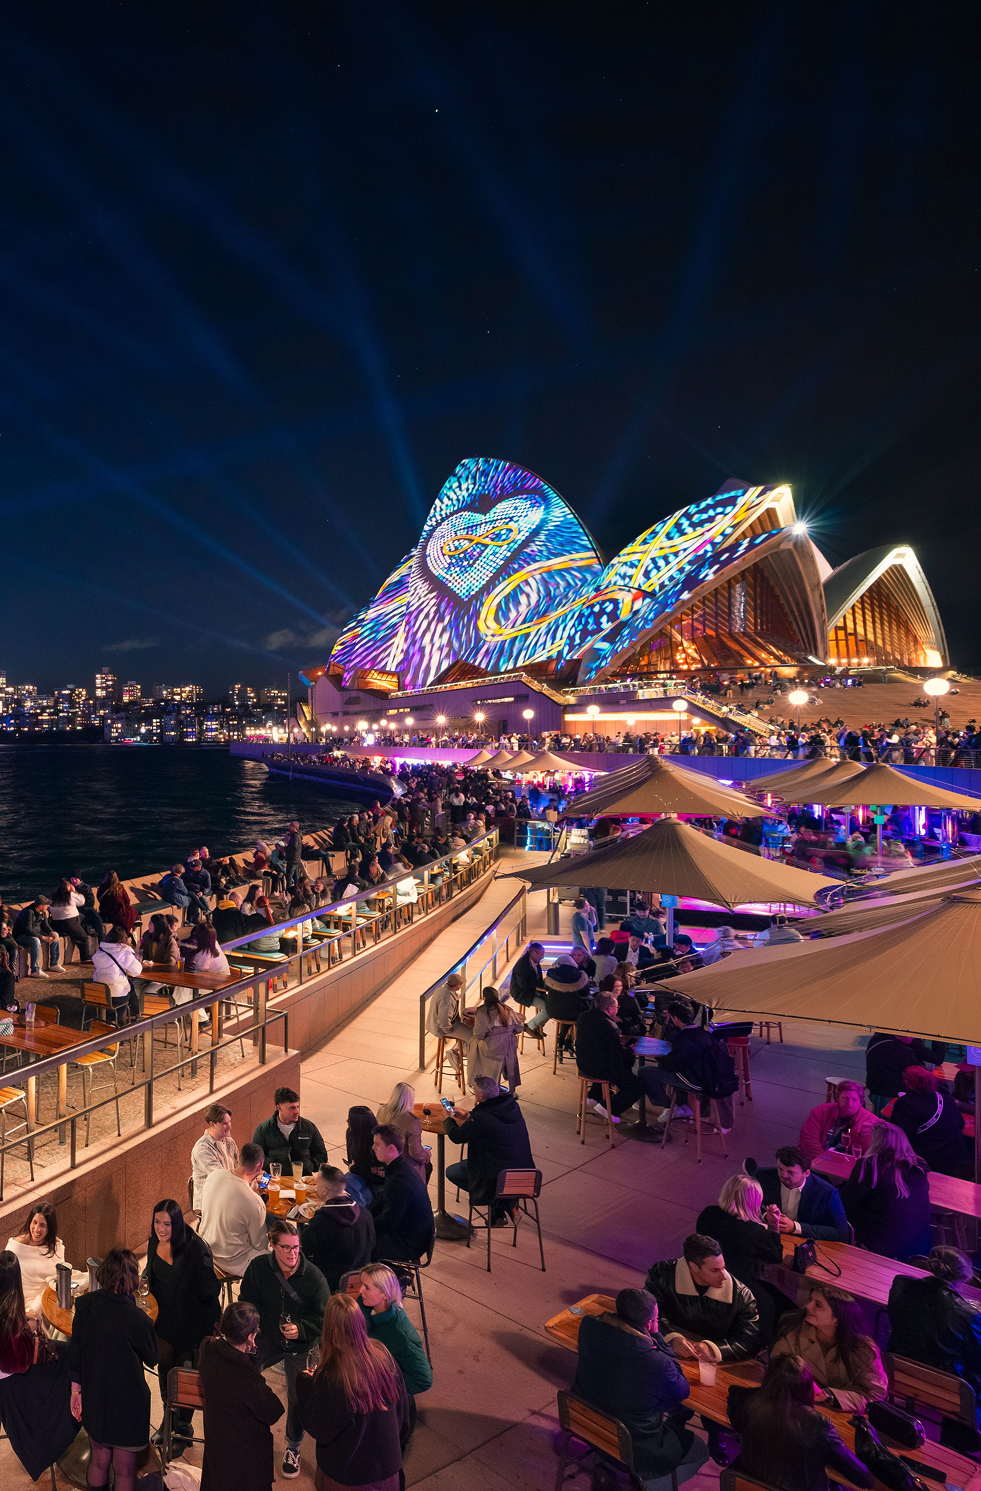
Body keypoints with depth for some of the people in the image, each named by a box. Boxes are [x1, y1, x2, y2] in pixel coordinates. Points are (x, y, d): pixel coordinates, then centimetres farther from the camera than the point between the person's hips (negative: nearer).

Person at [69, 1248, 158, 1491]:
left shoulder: (85, 1305, -16)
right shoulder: (137, 1319, -29)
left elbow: (74, 1351, -3)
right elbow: (152, 1359, -10)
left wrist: (76, 1390, 12)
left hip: (94, 1397, 5)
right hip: (127, 1402, -4)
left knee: (99, 1460, 26)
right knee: (124, 1470, 16)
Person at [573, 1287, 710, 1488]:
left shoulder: (589, 1327, -18)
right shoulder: (658, 1364, -35)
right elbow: (682, 1390, -12)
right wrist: (656, 1336, -12)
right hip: (633, 1447, -5)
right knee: (698, 1451, 19)